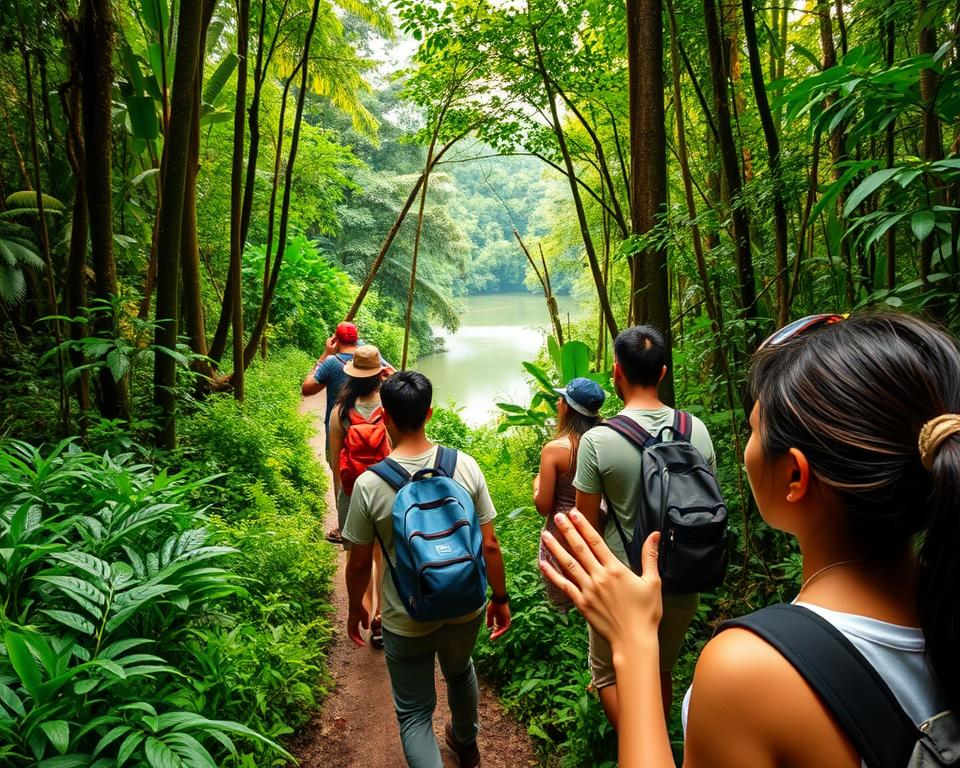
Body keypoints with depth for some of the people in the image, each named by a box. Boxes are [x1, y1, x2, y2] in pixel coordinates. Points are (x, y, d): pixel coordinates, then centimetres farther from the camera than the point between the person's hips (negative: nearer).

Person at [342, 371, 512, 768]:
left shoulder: (369, 484, -21)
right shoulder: (465, 466, -15)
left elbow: (359, 562, -10)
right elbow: (489, 545, -9)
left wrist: (355, 608, 9)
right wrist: (500, 598, 6)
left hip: (407, 623, -3)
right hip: (466, 610, 4)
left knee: (414, 713, 19)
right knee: (460, 672, 33)